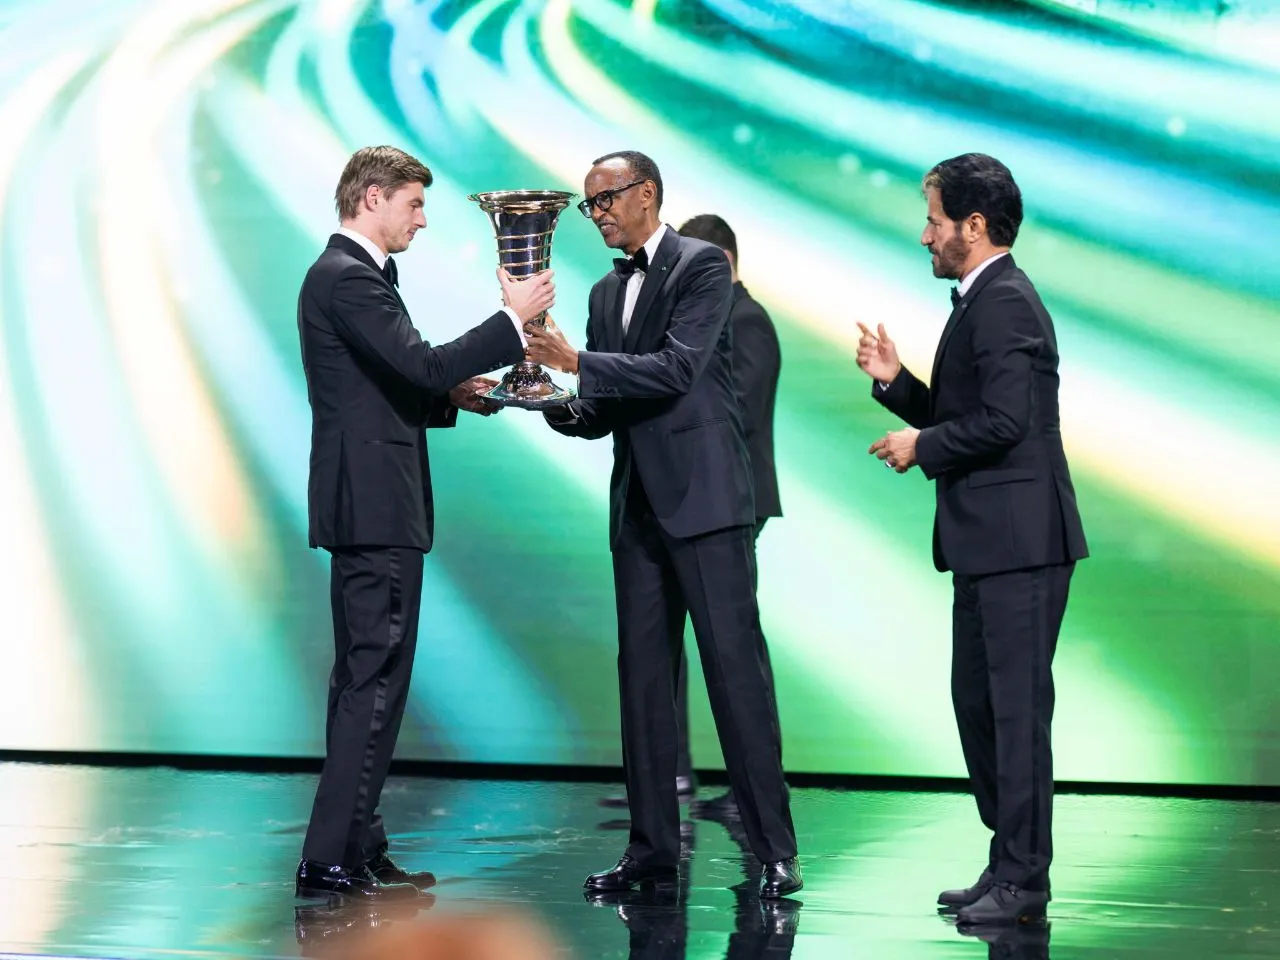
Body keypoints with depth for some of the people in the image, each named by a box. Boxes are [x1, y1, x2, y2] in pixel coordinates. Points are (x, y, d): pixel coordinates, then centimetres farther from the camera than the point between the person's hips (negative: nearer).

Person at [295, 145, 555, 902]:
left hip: (371, 506, 11)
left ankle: (352, 850, 20)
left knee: (365, 680, 14)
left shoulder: (351, 273, 18)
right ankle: (336, 860, -7)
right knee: (375, 682, -9)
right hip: (374, 506, -11)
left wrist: (452, 395, 8)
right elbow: (421, 362, -23)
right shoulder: (347, 278, -14)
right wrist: (513, 319, -16)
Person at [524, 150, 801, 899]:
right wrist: (560, 405, -4)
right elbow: (603, 414, 17)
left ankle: (775, 849, -8)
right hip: (638, 503, 7)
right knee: (644, 674, 6)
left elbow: (679, 368, -17)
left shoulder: (703, 265, -4)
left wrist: (578, 362, -20)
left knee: (735, 664, -9)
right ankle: (654, 847, 11)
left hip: (704, 498, -7)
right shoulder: (607, 291, 18)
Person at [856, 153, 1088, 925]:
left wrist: (923, 448, -11)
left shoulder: (1005, 303, -14)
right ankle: (1012, 864, 22)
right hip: (989, 543, 11)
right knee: (977, 702, 15)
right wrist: (894, 380, 9)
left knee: (1017, 705, -6)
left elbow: (1003, 420, -24)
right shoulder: (984, 302, 18)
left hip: (1020, 541, -11)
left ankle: (1023, 882, -2)